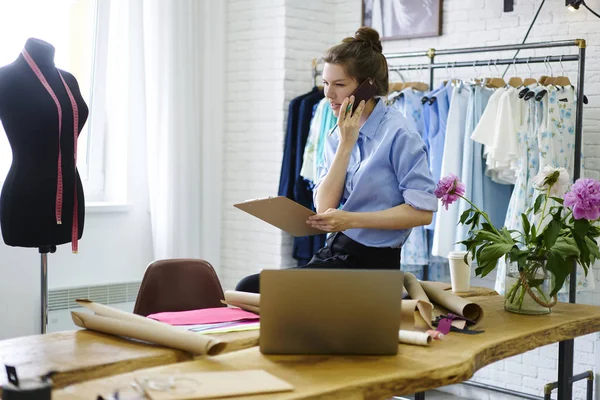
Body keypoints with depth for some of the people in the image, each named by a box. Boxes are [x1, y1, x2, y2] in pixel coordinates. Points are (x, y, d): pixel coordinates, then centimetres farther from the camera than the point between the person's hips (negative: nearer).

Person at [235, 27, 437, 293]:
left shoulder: (398, 134, -12)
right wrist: (345, 144, -10)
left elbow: (422, 211, -17)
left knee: (251, 290, -16)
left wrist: (351, 219, -19)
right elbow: (324, 207, -3)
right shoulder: (337, 136, 9)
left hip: (369, 261, -7)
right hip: (335, 252, 7)